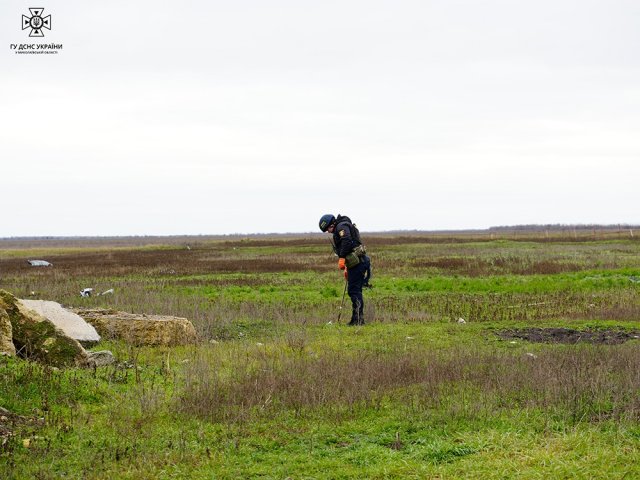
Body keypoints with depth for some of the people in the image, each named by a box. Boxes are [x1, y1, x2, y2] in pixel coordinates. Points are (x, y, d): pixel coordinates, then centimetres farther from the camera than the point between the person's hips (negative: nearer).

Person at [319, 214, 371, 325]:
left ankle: (358, 319, -13)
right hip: (356, 263, 10)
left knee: (354, 291, -10)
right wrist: (347, 268, 27)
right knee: (355, 291, 12)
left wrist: (342, 258, -22)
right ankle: (358, 319, 15)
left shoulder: (341, 226, -5)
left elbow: (347, 241, -22)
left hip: (357, 262, -10)